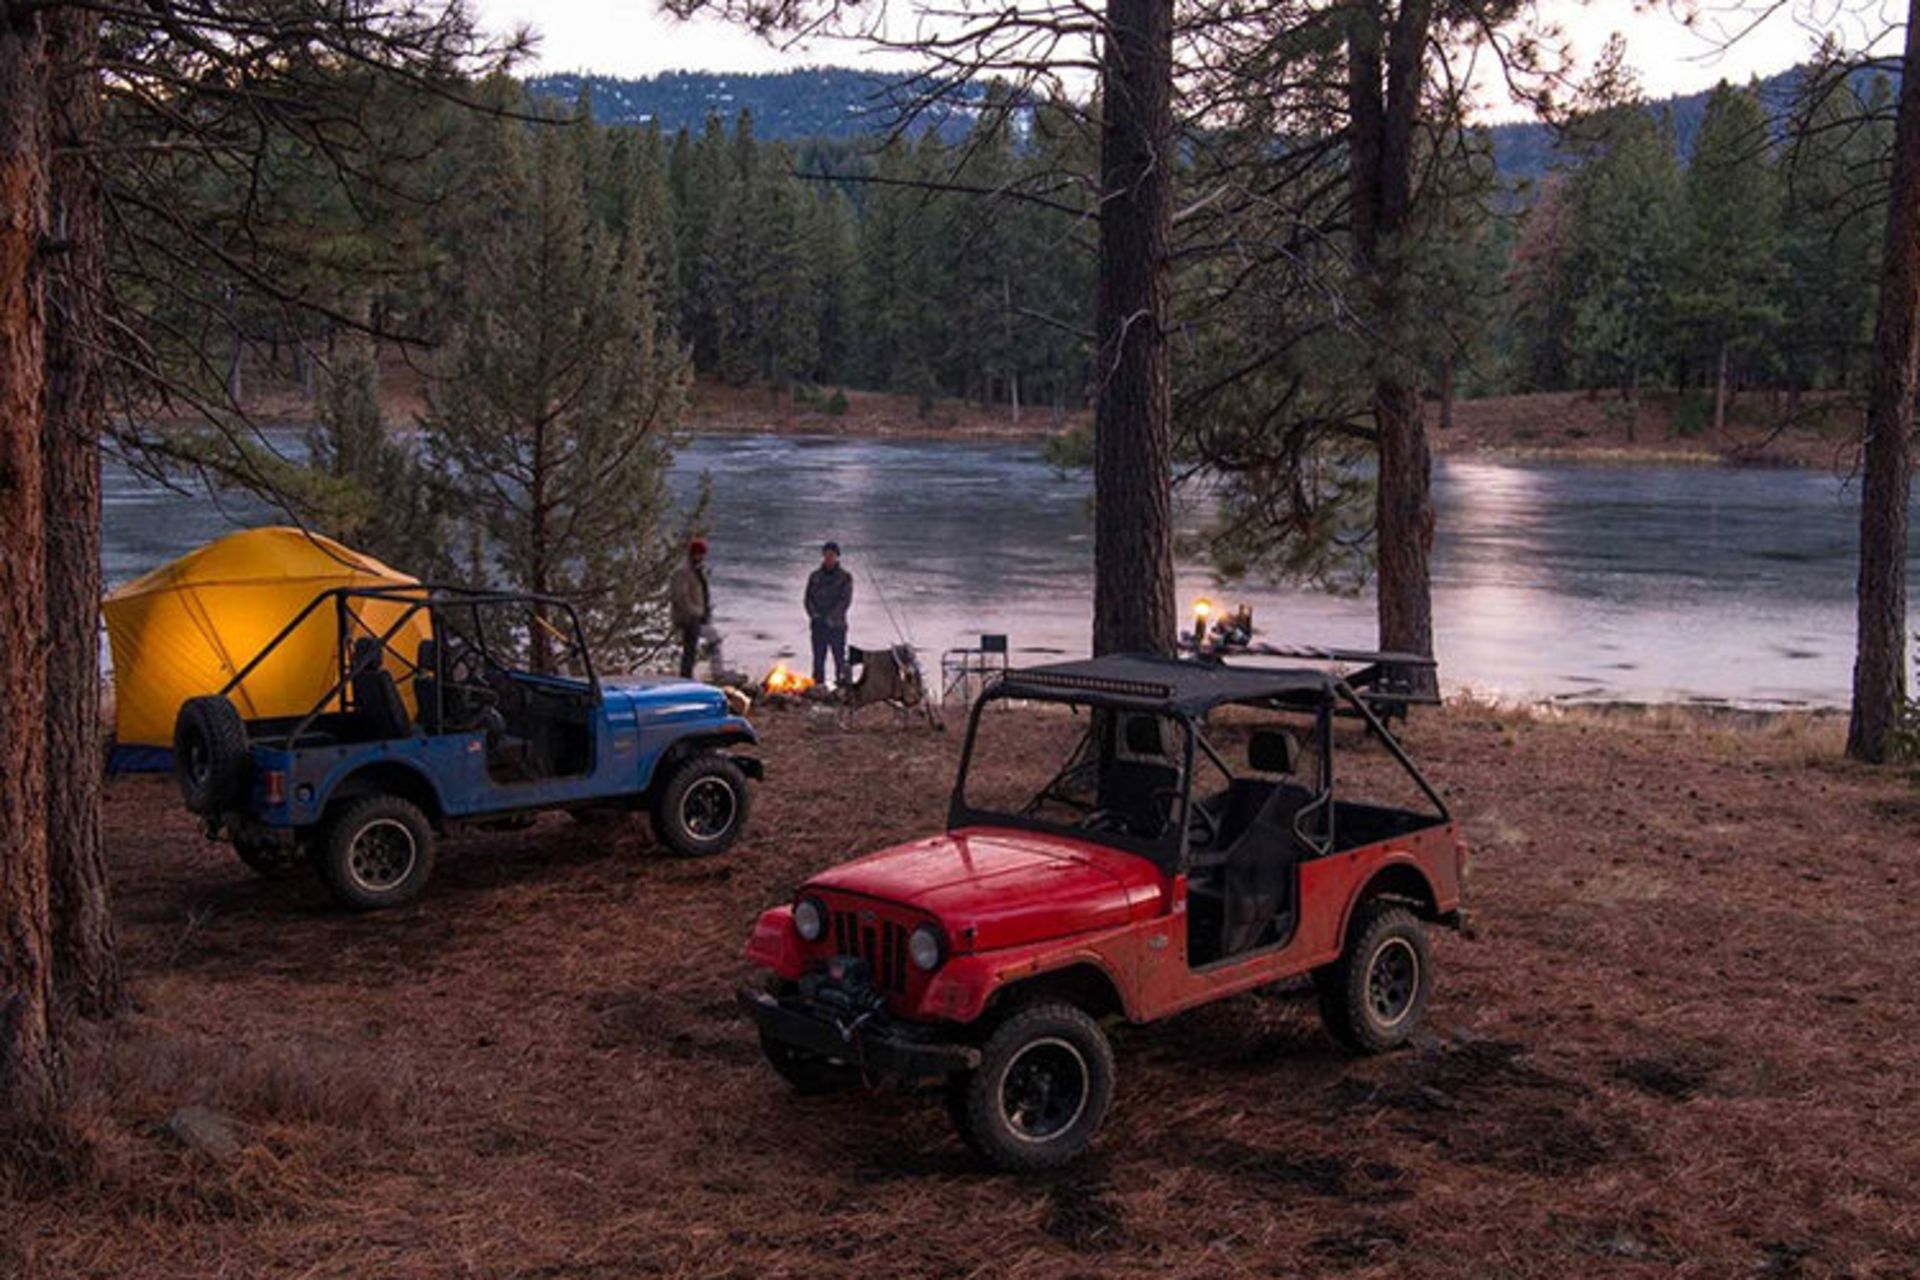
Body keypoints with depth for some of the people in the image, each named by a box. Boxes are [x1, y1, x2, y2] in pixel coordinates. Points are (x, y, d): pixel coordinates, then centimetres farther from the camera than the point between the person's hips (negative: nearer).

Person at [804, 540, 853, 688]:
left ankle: (842, 685, -2)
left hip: (836, 624, -3)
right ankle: (818, 685, 6)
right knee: (818, 658, 2)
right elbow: (808, 598, 10)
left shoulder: (845, 577, 3)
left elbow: (846, 601, -5)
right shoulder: (814, 576, 13)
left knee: (839, 657, -5)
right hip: (818, 625, 3)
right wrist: (814, 614, -8)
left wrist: (831, 618, -15)